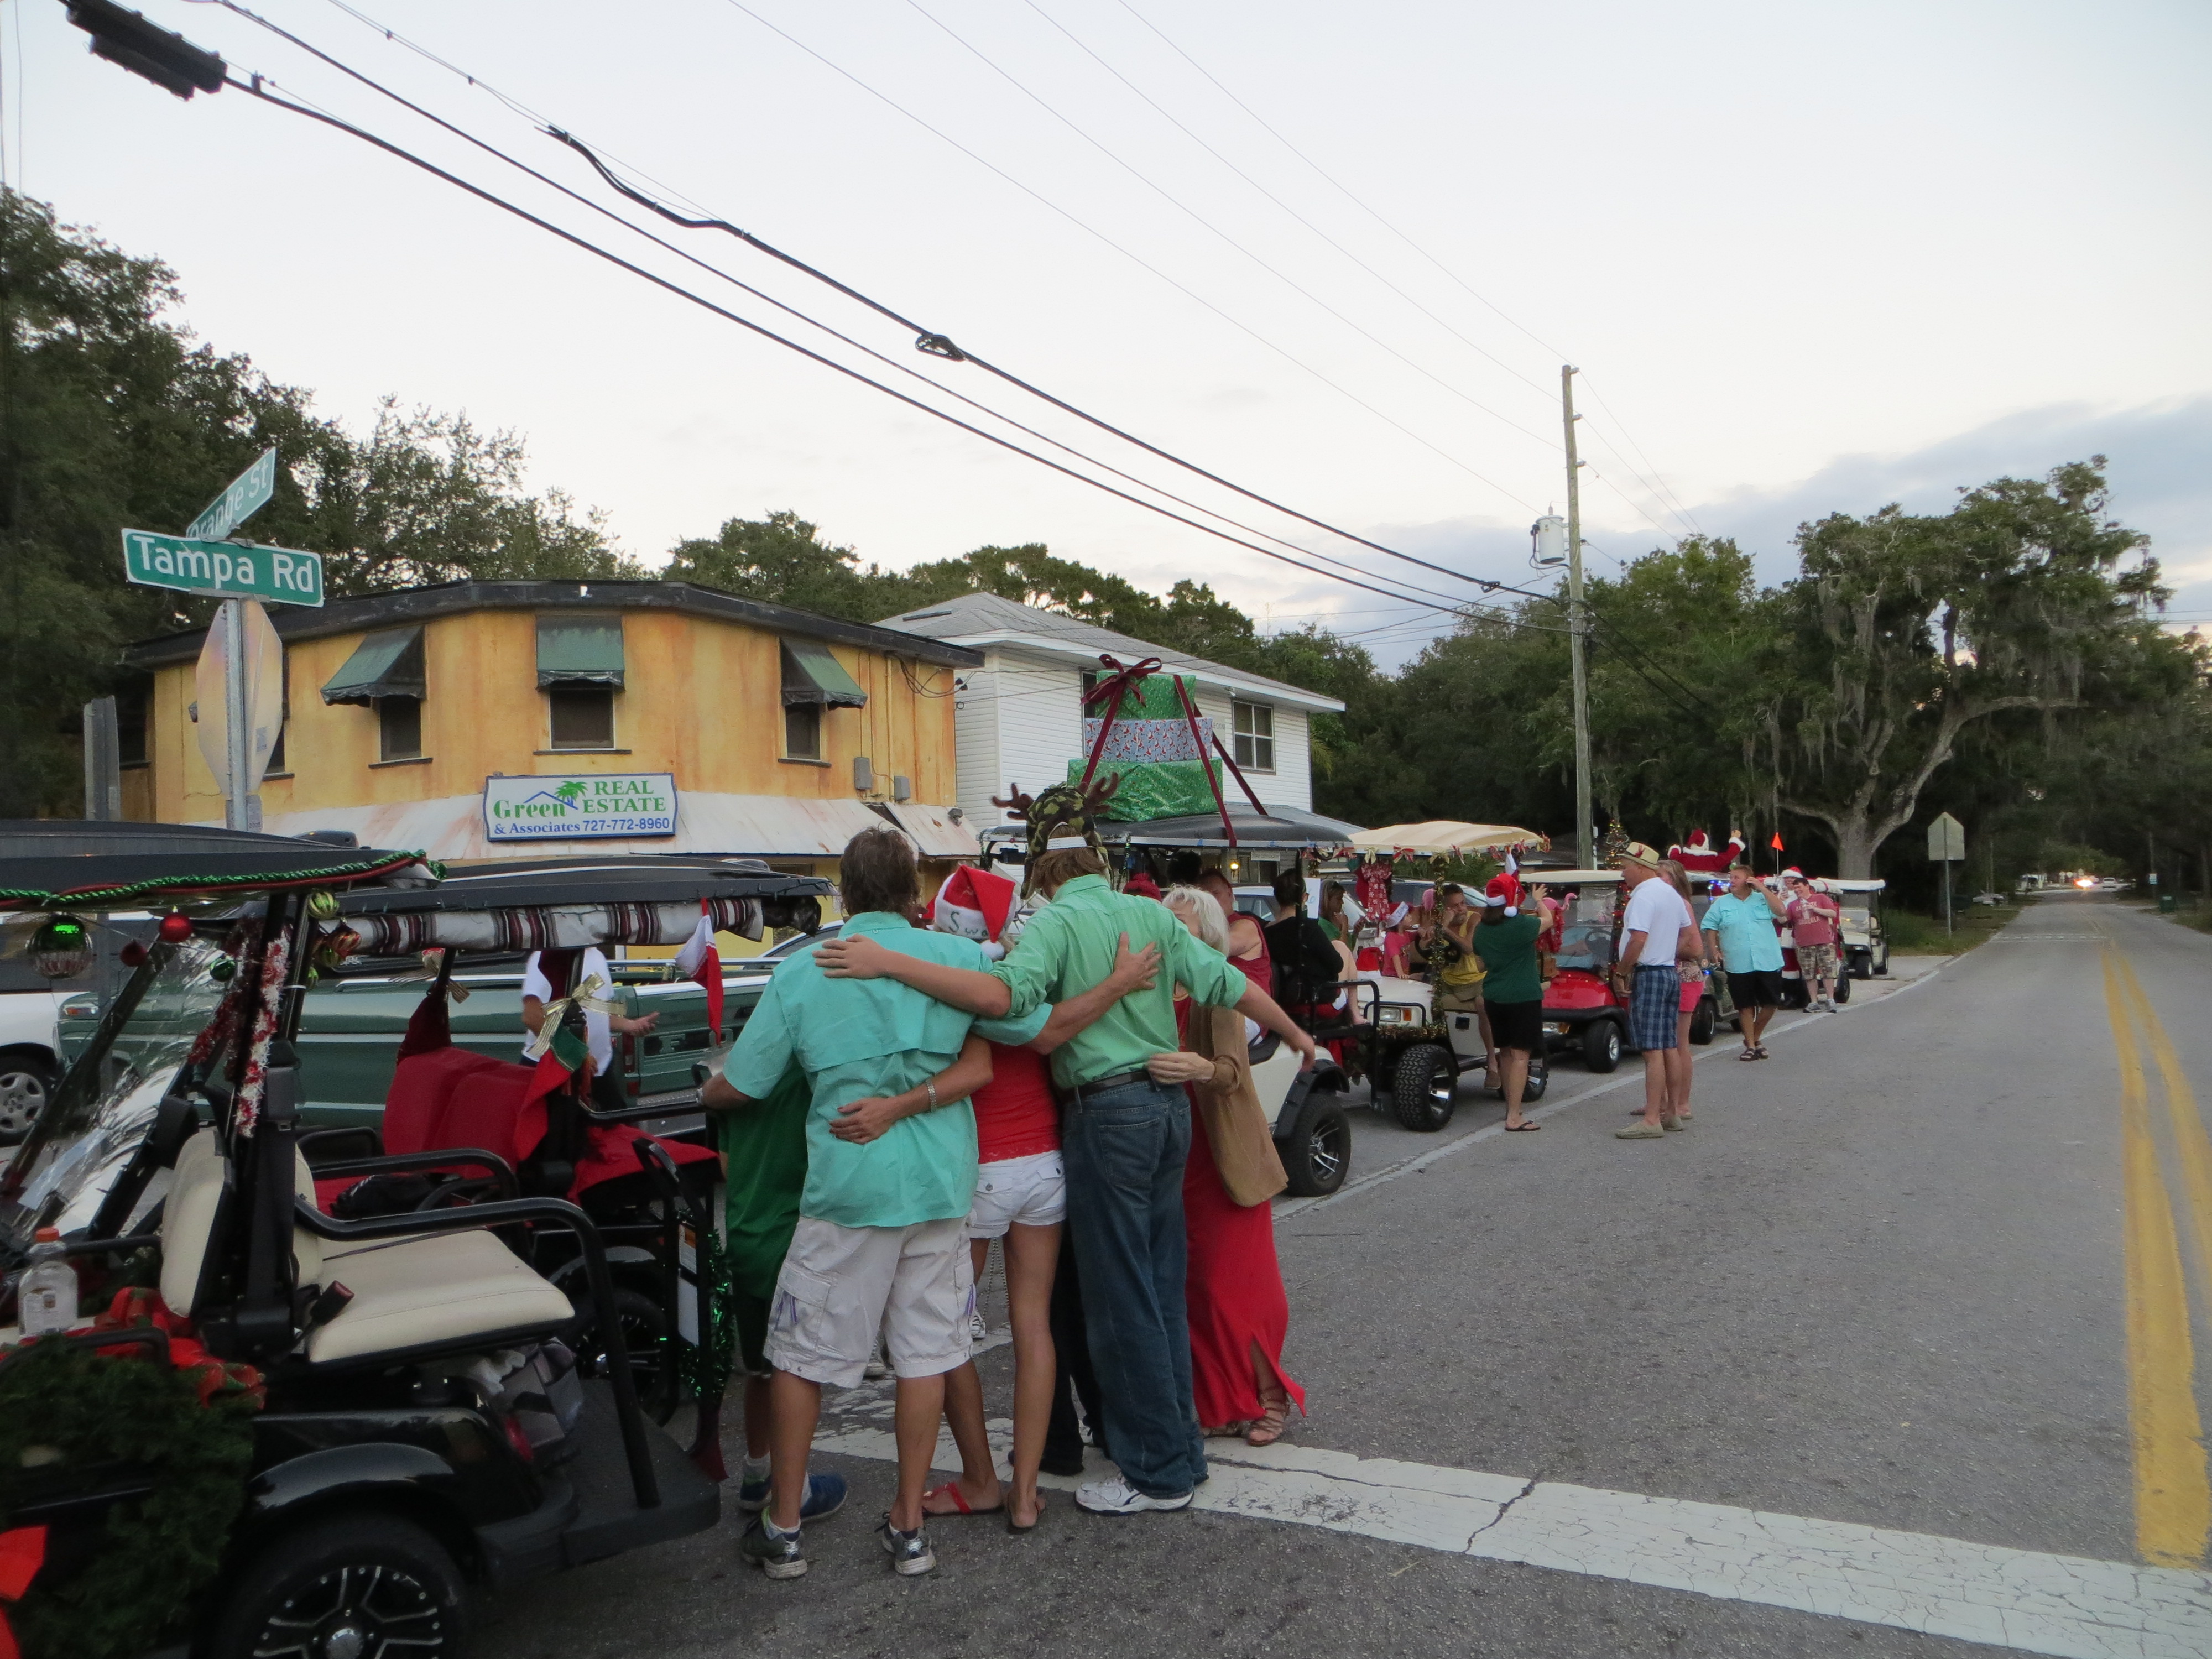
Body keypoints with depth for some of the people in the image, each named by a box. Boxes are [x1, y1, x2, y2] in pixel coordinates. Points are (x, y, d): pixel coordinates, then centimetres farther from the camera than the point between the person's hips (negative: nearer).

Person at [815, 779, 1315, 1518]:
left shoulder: (1056, 922, -11)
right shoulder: (1150, 914, 7)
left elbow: (1005, 993, -30)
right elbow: (1227, 983, 10)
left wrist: (890, 963, -30)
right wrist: (1296, 1035, 25)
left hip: (1109, 1116, -7)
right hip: (1168, 1105, 7)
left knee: (1122, 1299, 4)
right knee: (1161, 1289, 17)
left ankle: (1159, 1472, 14)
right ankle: (1179, 1450, 28)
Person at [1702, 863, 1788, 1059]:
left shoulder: (1763, 899, 7)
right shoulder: (1721, 904, 6)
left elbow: (1781, 911, -9)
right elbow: (1710, 929, 7)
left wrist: (1762, 888, -9)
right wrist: (1713, 951, -5)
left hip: (1769, 962, 1)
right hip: (1739, 966, -1)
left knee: (1771, 1003, 5)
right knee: (1746, 1006, 3)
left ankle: (1756, 1036, 27)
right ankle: (1751, 1045, 13)